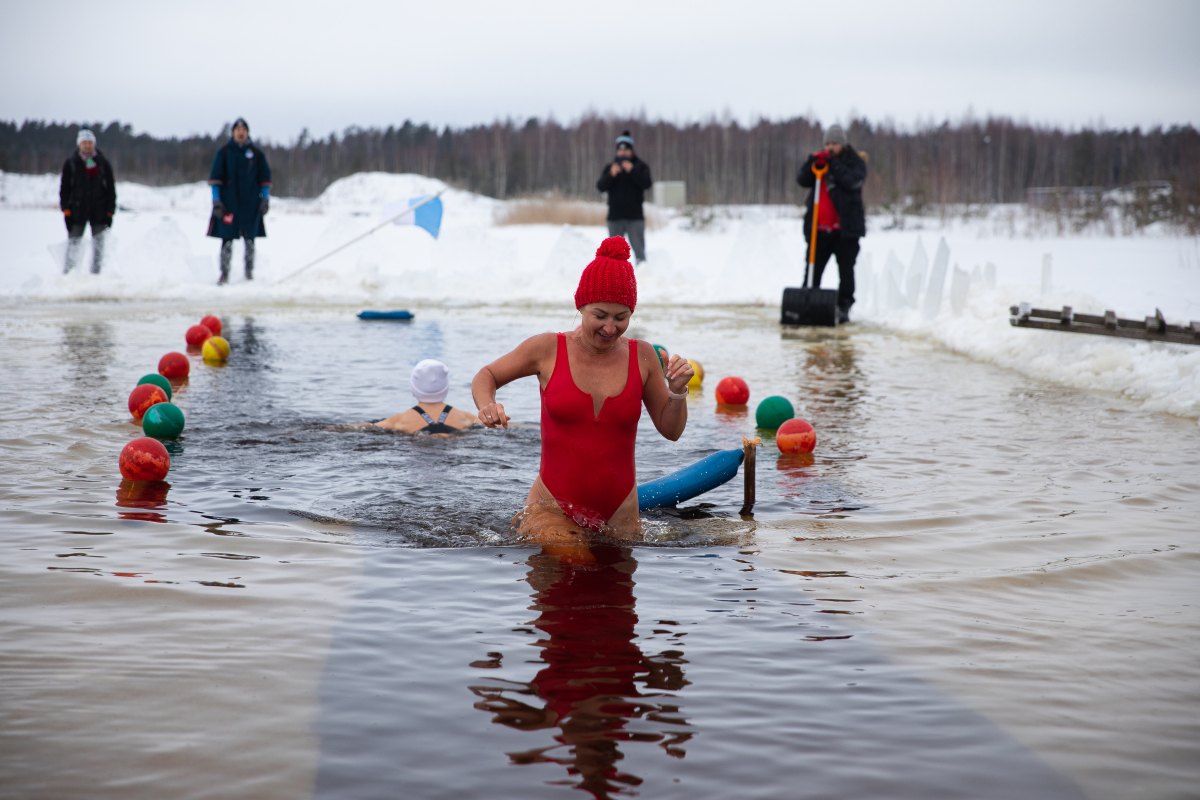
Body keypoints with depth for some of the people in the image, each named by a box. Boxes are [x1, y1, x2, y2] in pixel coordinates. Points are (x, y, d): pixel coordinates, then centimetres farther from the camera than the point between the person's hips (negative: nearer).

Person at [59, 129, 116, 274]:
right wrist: (66, 210, -4)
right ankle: (67, 273, 2)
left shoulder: (103, 164, 7)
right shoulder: (71, 164, 5)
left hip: (99, 212, 1)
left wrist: (110, 212, 1)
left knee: (99, 246, 0)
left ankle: (96, 274, 7)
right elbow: (64, 188, 6)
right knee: (73, 244, -3)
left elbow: (111, 189, 8)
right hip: (77, 212, -1)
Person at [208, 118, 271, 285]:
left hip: (251, 203, 1)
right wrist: (216, 200, -5)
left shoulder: (257, 153, 6)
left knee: (250, 239, 5)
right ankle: (224, 274, 1)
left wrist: (265, 199, 3)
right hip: (229, 203, -1)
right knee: (227, 239, -4)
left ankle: (249, 273, 14)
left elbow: (265, 177, 11)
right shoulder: (224, 152, 2)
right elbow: (215, 177, 2)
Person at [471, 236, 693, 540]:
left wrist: (677, 390, -12)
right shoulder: (548, 349, -6)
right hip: (552, 510, -3)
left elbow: (671, 430, 7)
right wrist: (487, 406, -13)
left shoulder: (642, 356, -2)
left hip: (619, 515, 3)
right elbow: (486, 376, 8)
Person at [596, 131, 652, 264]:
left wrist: (632, 171, -21)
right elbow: (601, 187, -2)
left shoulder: (640, 166, 5)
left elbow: (646, 184, -11)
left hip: (635, 217, -2)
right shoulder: (609, 167, 11)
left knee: (639, 249, -3)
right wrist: (611, 175, -19)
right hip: (615, 217, 2)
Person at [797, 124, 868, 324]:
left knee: (846, 270, 0)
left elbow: (852, 180, -18)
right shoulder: (820, 161, 14)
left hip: (846, 229, -3)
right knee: (813, 268, 3)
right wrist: (813, 163, -16)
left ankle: (843, 308, 6)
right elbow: (802, 180, 0)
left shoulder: (856, 162, 3)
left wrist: (832, 164, -22)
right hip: (819, 228, 3)